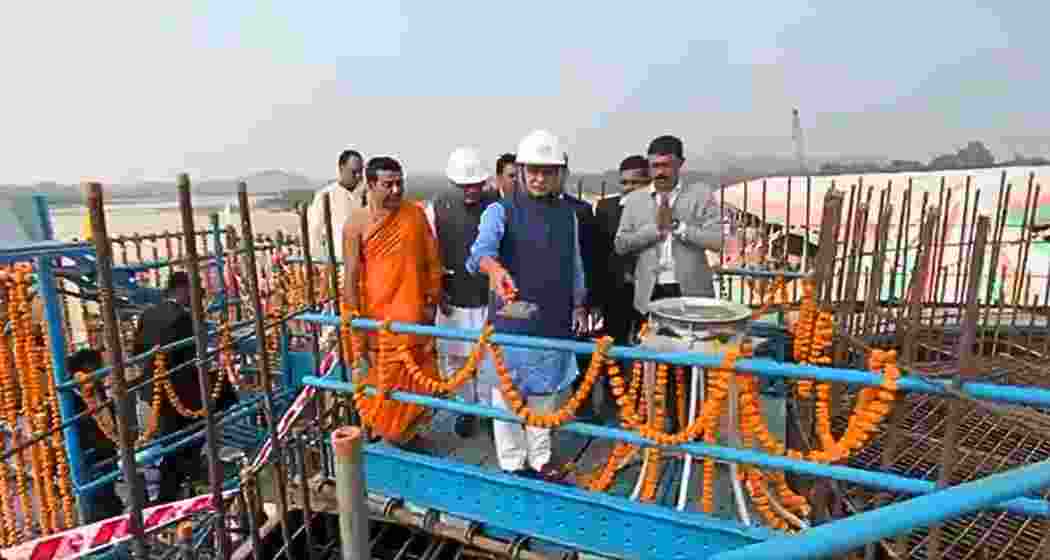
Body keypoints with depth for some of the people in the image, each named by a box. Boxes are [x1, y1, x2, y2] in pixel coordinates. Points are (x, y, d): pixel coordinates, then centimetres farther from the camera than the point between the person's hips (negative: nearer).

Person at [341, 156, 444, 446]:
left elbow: (432, 260, 4)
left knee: (415, 378, 16)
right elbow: (351, 277, -9)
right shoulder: (356, 224, -9)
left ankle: (408, 431, 36)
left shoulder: (415, 214, -1)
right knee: (380, 382, 9)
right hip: (376, 317, -3)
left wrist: (433, 301, 2)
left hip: (413, 314, 3)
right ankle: (380, 431, 31)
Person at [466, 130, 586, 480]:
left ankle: (540, 462, 34)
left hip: (554, 323, 4)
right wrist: (494, 267, -48)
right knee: (508, 397, 7)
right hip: (511, 322, -4)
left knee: (544, 397, 17)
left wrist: (578, 303, 16)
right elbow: (481, 248, -27)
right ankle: (512, 466, 26)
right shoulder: (501, 211, -8)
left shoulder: (568, 214, 7)